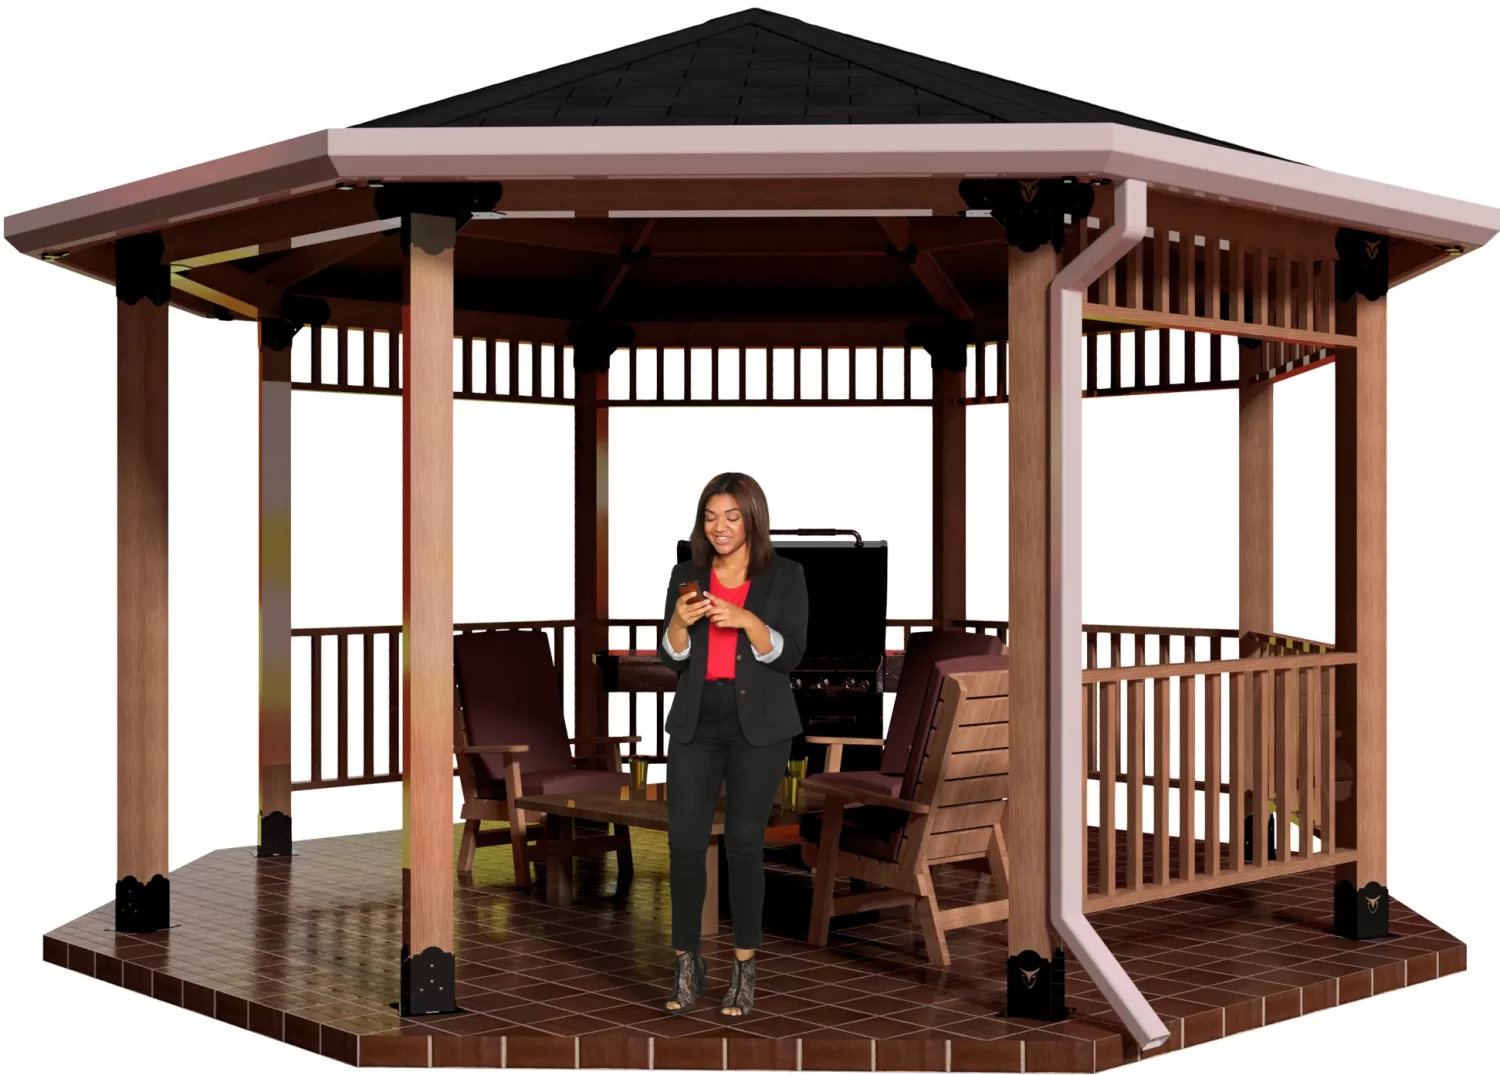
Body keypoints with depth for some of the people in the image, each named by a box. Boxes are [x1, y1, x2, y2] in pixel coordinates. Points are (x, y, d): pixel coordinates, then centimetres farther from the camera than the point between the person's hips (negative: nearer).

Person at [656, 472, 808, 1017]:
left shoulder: (785, 576, 1)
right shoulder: (687, 575, 8)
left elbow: (789, 655, -7)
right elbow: (671, 659, 6)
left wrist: (746, 620, -21)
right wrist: (680, 620, -14)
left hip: (759, 726, -2)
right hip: (695, 723, 2)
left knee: (744, 842, 1)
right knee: (684, 840, -3)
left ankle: (744, 967, 10)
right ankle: (687, 962, 7)